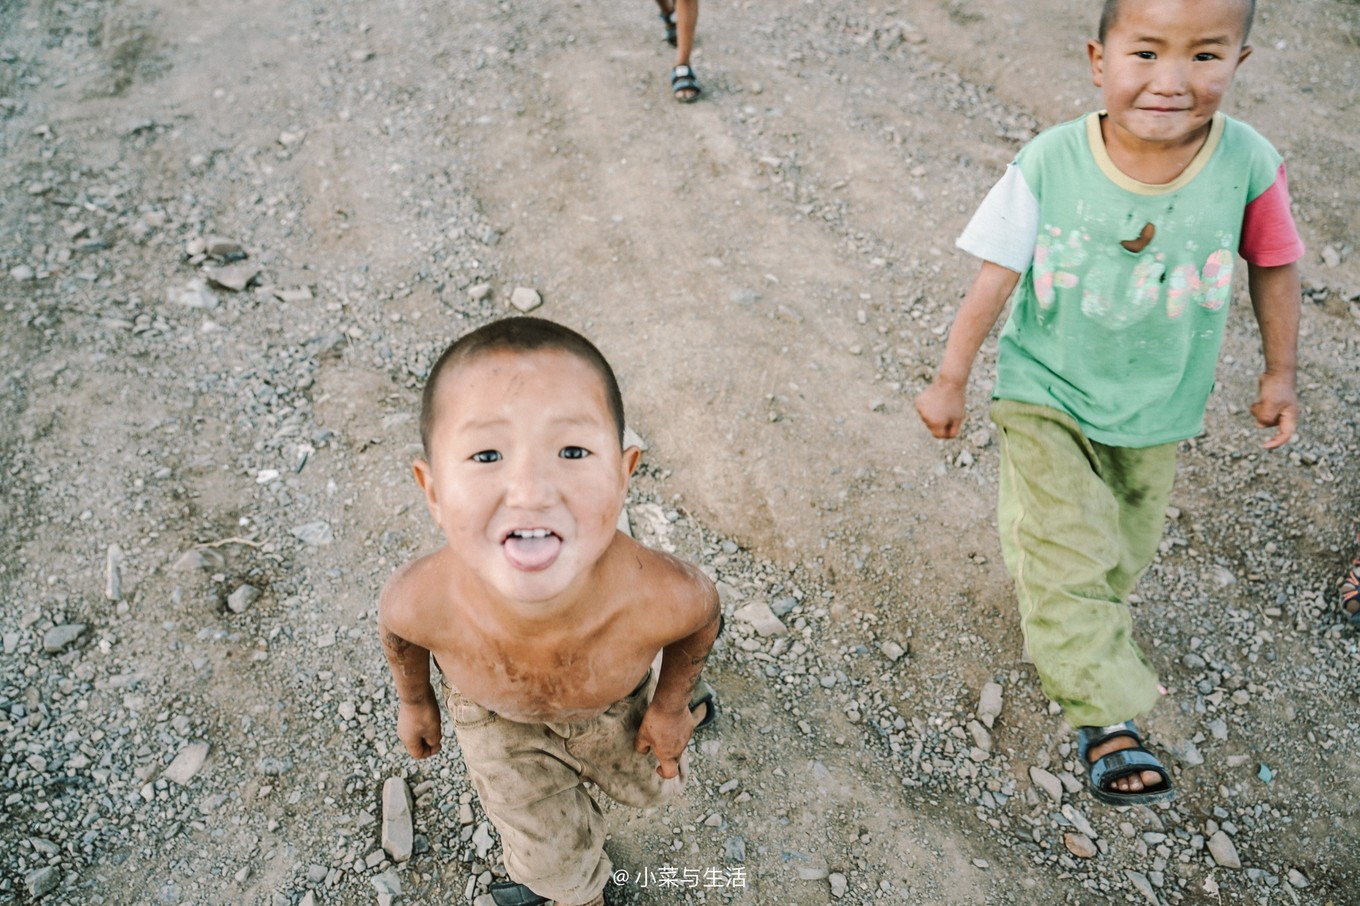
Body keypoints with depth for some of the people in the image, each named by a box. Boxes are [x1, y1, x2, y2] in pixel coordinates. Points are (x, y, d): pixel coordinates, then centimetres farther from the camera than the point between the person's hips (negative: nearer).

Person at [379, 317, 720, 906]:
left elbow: (701, 619, -17)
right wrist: (415, 700, 4)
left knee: (652, 784, 28)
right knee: (550, 851, 16)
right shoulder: (422, 602, -43)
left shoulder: (664, 597, -45)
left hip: (613, 700, 1)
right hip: (492, 713, 0)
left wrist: (671, 702, -2)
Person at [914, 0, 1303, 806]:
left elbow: (1274, 267, -1)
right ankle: (1107, 719, 2)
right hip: (1046, 395, -2)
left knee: (1124, 551, 20)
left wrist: (1280, 374, 7)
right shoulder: (1050, 161, -21)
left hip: (1158, 409, 3)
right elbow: (996, 277, -13)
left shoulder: (1248, 163, -18)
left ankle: (1079, 622, 50)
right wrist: (951, 381, -8)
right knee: (1064, 545, -10)